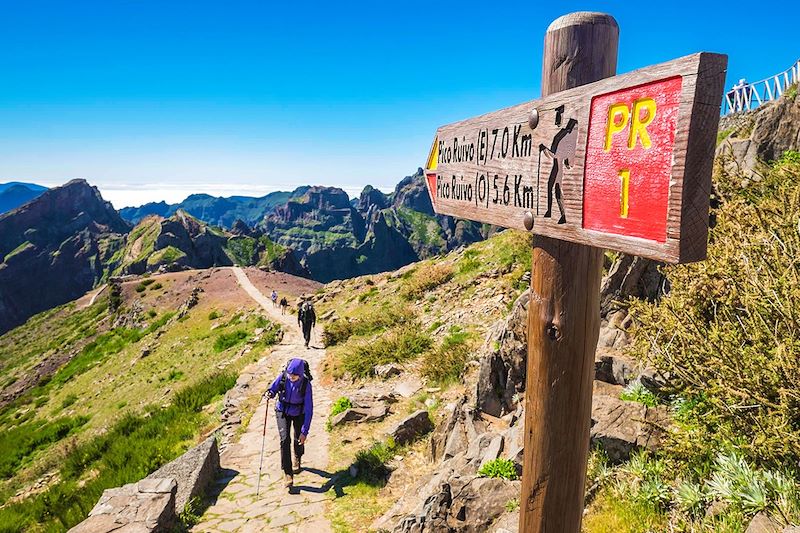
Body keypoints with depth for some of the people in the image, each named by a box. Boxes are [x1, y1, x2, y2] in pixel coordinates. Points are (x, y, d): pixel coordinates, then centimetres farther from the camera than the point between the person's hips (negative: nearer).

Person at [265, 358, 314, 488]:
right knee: (285, 440, -16)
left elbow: (309, 409, -27)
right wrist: (270, 393, -32)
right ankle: (288, 474, -9)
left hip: (299, 413, -1)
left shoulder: (306, 384, -29)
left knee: (298, 440, 13)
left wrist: (305, 431, -30)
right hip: (283, 411, 1)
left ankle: (297, 460, 48)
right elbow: (273, 389, -6)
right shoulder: (282, 377, -24)